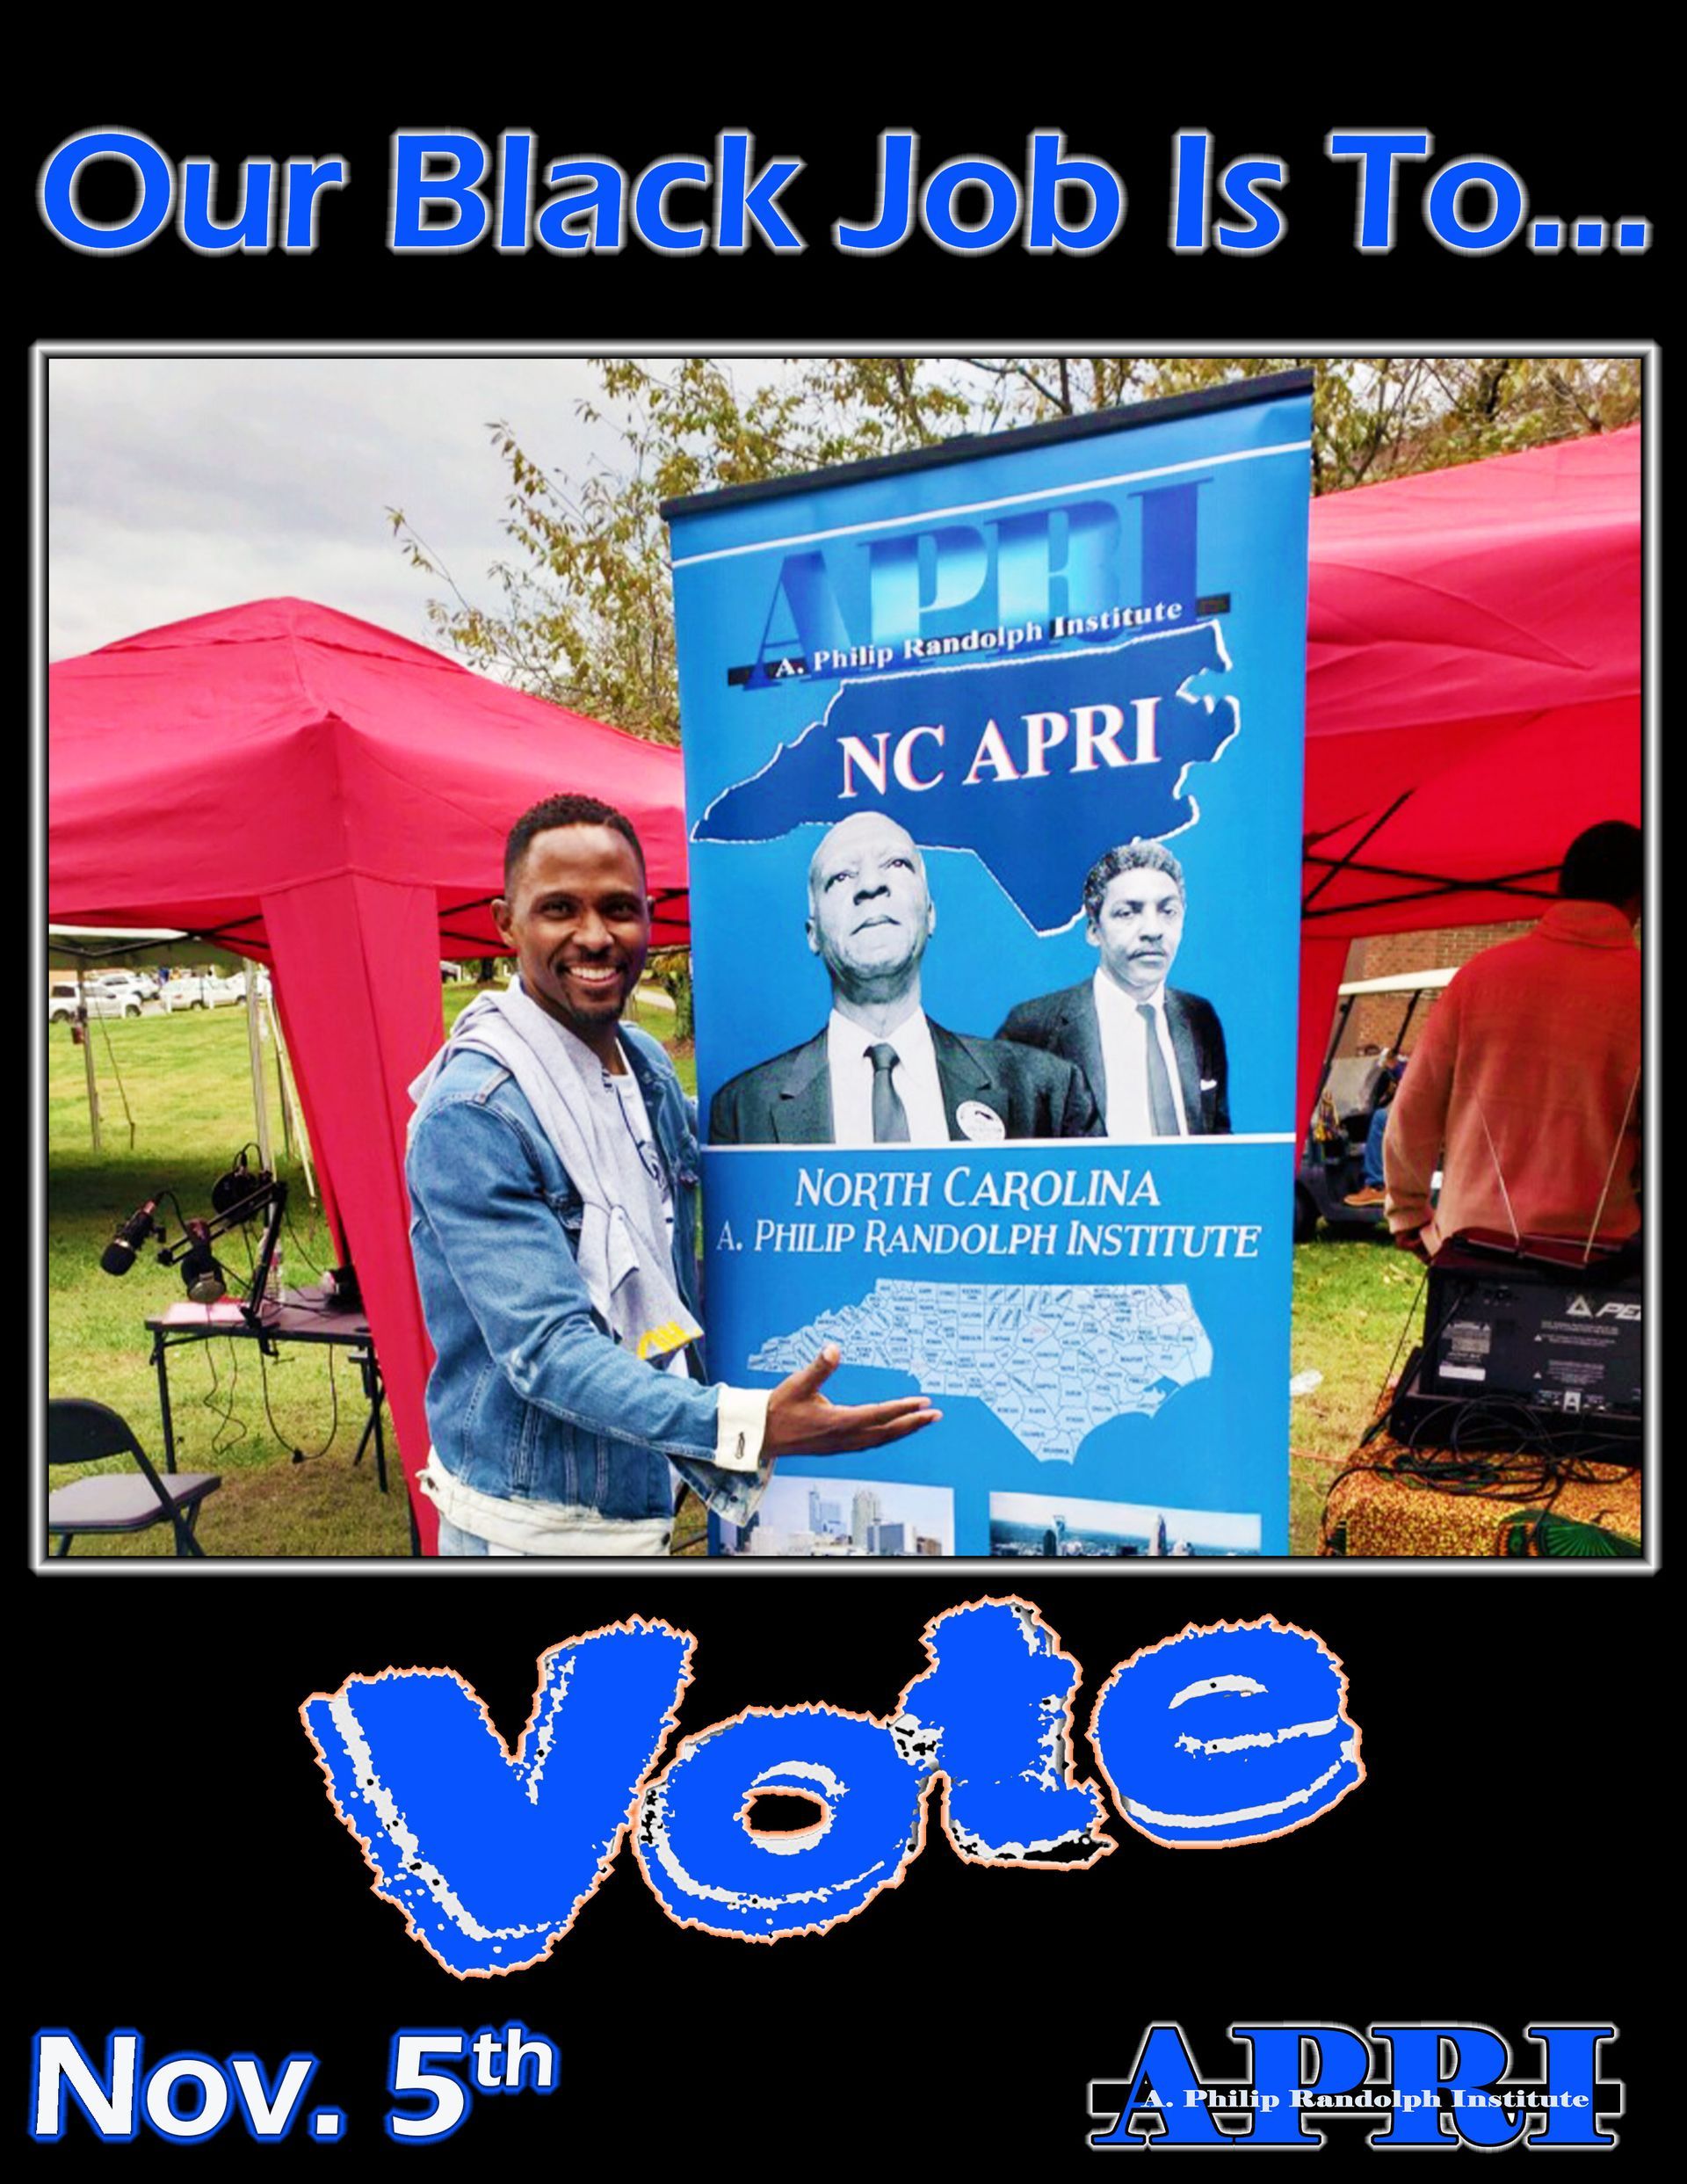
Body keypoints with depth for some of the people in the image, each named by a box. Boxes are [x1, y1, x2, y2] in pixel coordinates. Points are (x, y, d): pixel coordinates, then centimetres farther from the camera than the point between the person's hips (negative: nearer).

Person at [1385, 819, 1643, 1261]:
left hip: (1472, 1232, 2)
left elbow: (1414, 1109, 2)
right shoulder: (1638, 988, -6)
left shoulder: (1483, 972, 1)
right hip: (1593, 1248, -2)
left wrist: (1408, 1215, 13)